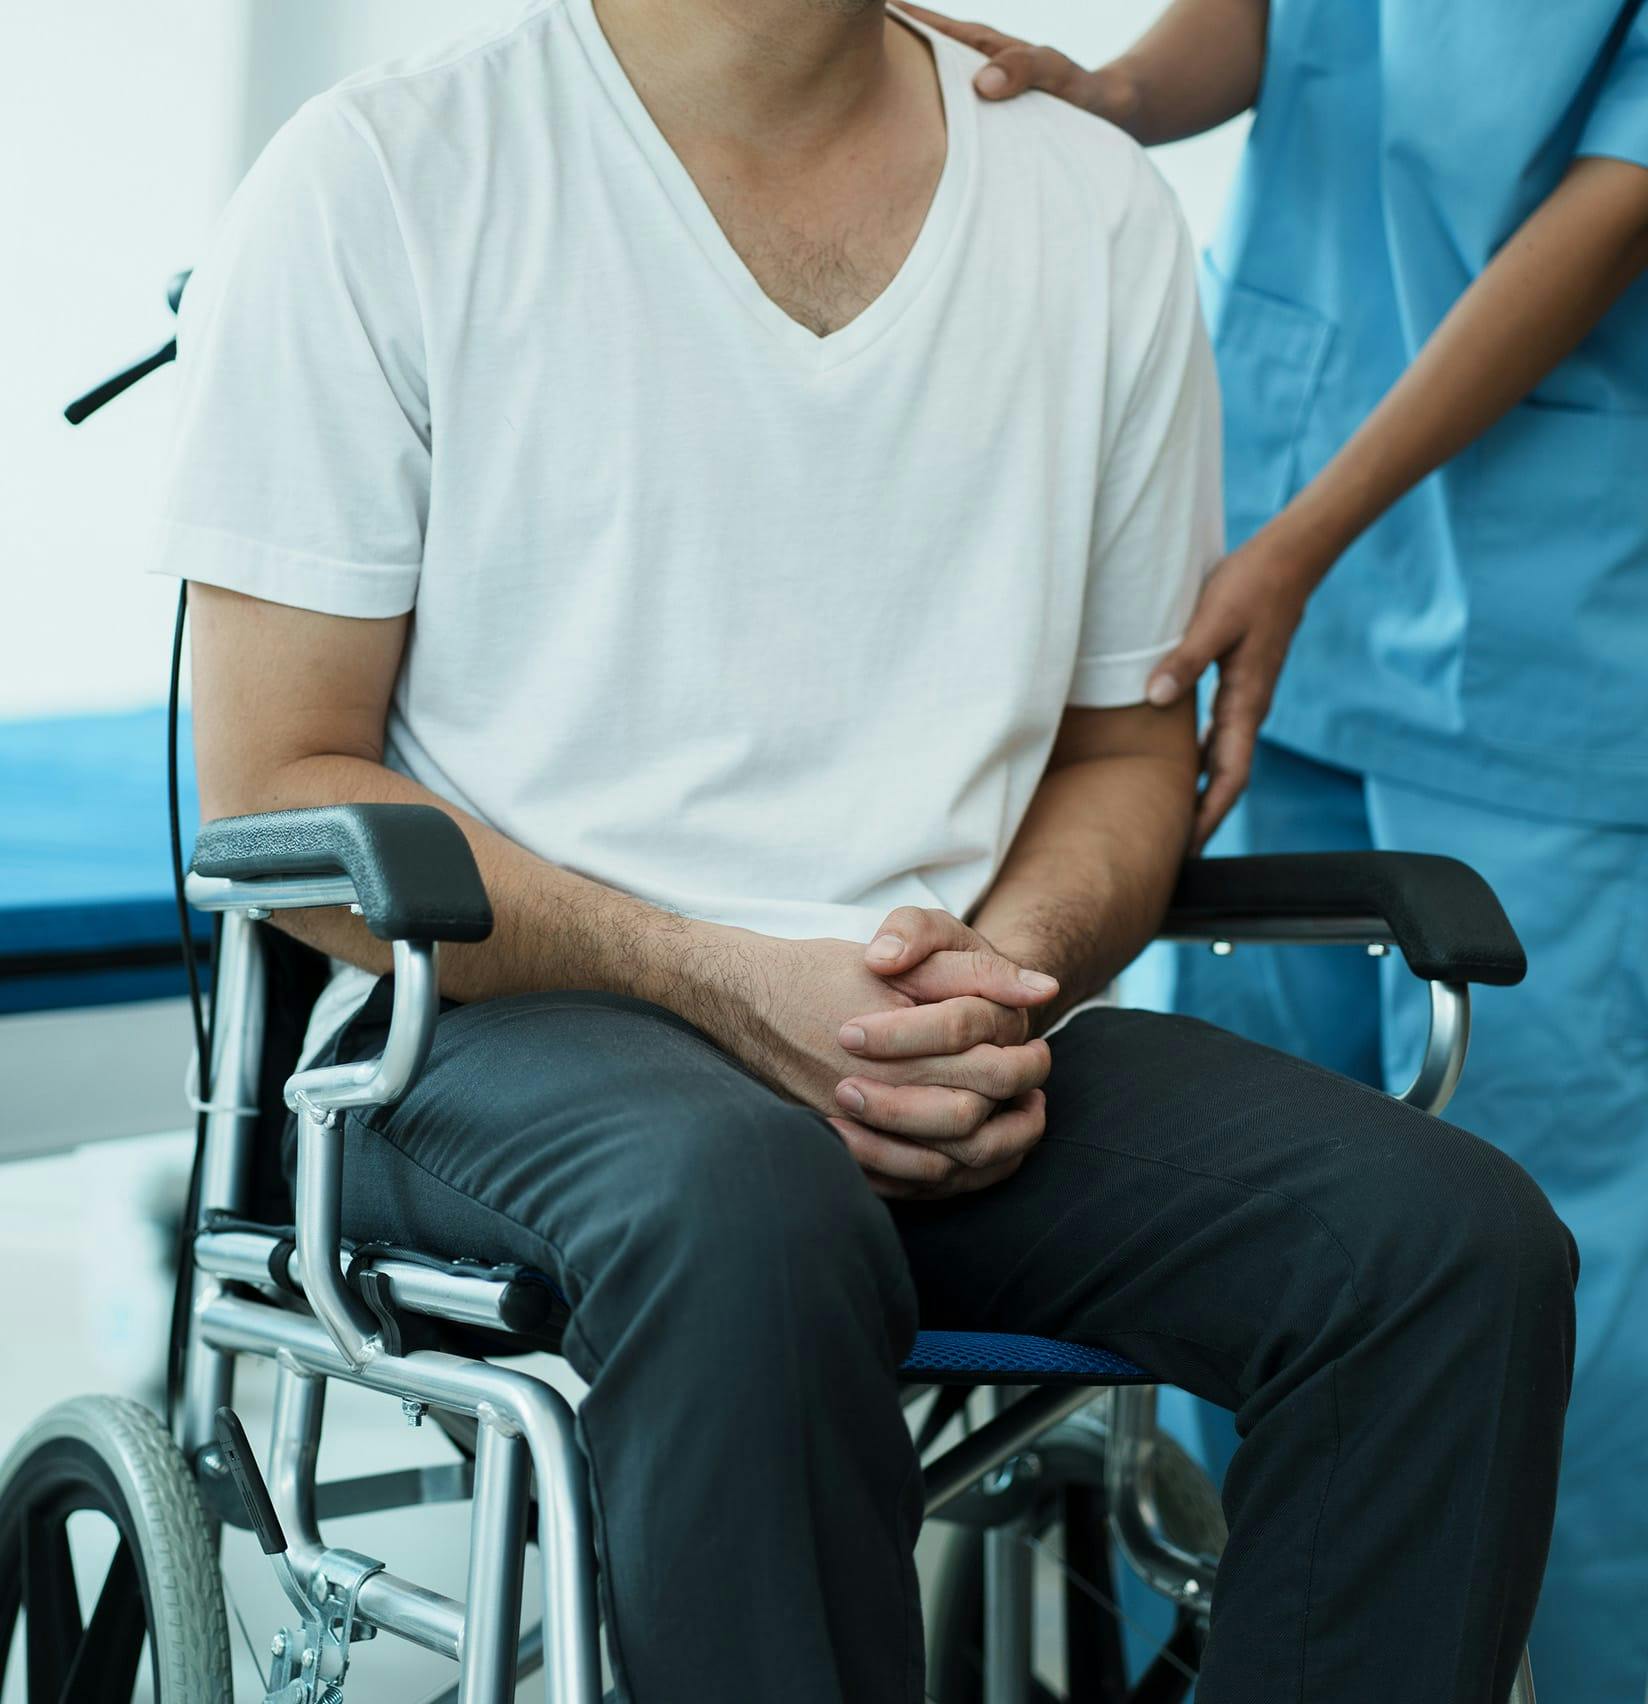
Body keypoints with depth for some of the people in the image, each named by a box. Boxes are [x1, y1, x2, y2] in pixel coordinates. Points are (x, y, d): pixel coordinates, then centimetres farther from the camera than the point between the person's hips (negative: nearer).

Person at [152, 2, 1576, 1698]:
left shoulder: (1096, 208, 11)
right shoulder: (381, 178, -1)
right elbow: (276, 782, -3)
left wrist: (1005, 981, -8)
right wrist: (727, 983, -17)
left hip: (951, 1029, 4)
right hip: (509, 1020, -4)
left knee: (1459, 1240, -21)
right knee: (747, 1210, -38)